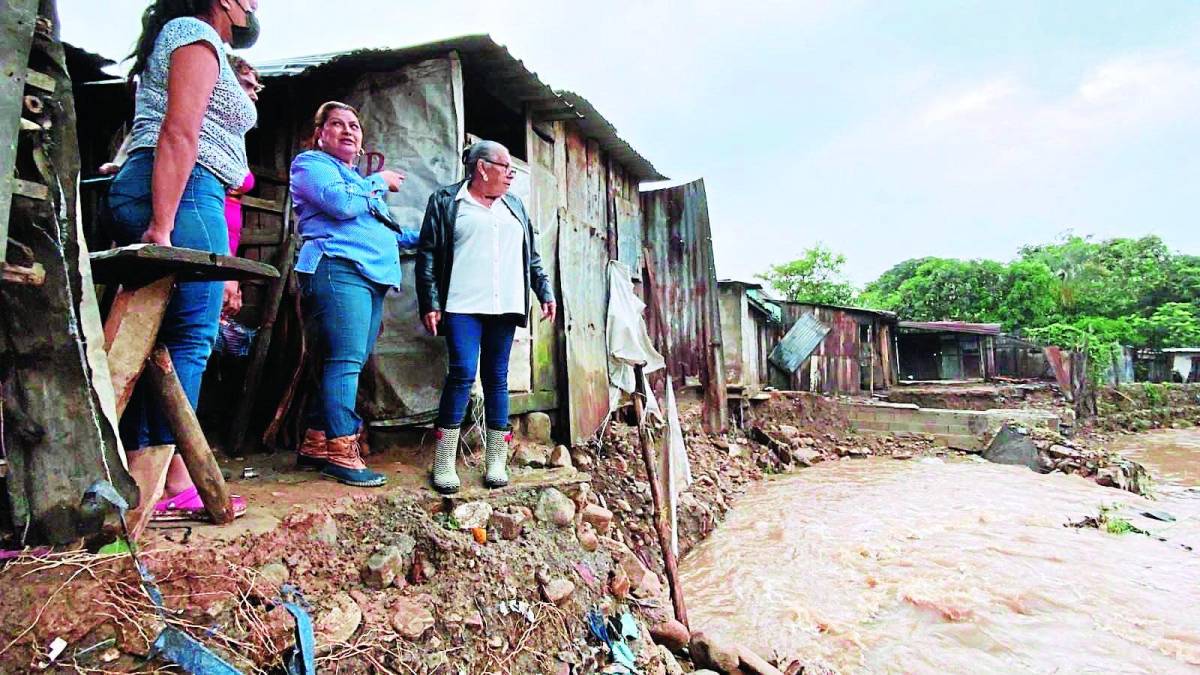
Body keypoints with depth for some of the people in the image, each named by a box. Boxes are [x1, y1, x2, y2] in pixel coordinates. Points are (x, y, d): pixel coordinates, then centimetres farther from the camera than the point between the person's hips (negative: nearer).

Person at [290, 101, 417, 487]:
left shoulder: (360, 180, 33)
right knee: (346, 361, -17)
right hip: (339, 270, -9)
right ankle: (342, 452, -17)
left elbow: (381, 232, 39)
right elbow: (341, 204, -14)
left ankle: (315, 445, 10)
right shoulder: (312, 163, 6)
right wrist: (379, 182, 1)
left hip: (371, 277, 9)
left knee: (347, 365, 5)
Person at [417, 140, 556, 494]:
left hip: (504, 306, 5)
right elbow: (427, 253, 1)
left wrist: (545, 292, 13)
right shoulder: (445, 200, 6)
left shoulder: (514, 206, 21)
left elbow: (531, 255, 23)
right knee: (462, 373, -15)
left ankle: (496, 462, 9)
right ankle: (443, 465, -6)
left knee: (497, 378, 4)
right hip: (462, 306, -4)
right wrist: (430, 303, -8)